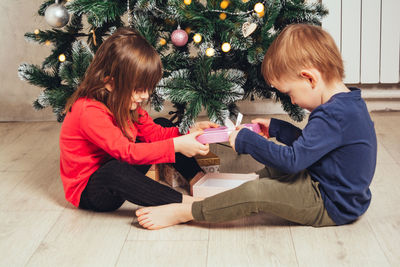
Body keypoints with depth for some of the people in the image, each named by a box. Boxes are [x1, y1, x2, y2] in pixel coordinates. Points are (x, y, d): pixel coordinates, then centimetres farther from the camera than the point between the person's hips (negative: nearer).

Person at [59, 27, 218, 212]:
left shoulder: (124, 101, -1)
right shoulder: (89, 112, -30)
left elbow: (153, 132, 2)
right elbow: (126, 152, -36)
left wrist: (190, 132, -14)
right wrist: (175, 146, -38)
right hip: (87, 191, -9)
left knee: (164, 124, 9)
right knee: (115, 171, -45)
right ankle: (185, 203, -39)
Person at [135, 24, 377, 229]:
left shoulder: (333, 115, -28)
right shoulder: (348, 103, 6)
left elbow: (293, 159, -29)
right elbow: (309, 143, 19)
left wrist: (246, 140, -20)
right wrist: (276, 128, 15)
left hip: (333, 207, -11)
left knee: (256, 193, -22)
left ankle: (182, 213, -14)